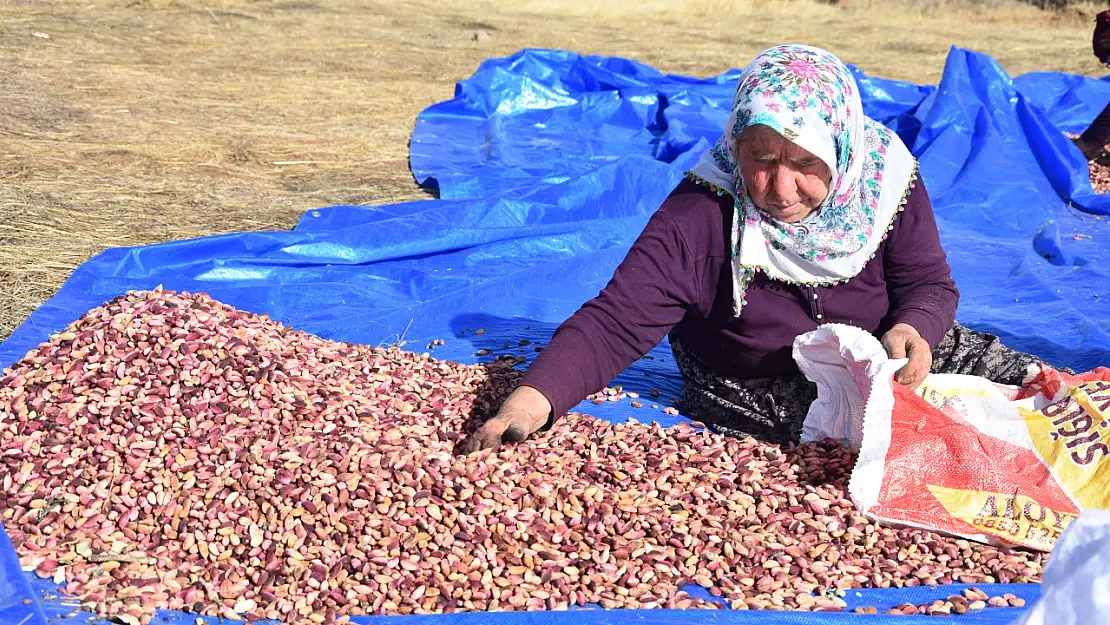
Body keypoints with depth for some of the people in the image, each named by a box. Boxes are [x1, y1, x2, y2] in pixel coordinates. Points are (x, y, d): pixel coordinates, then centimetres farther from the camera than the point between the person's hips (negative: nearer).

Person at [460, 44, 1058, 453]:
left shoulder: (884, 179, -17)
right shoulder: (701, 216, -27)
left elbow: (928, 283, -5)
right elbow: (615, 322, -31)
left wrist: (912, 329, -30)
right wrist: (531, 400, -47)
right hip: (760, 394, -3)